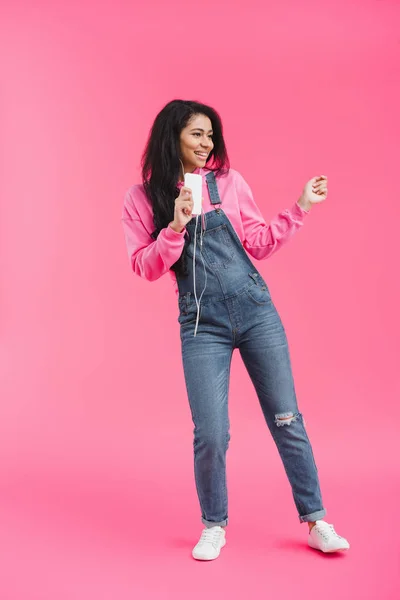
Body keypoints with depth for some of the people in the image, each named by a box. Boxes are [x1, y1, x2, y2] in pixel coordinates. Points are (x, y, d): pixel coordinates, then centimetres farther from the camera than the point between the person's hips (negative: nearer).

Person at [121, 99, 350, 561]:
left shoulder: (229, 181, 7)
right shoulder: (142, 198, 4)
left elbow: (259, 244, 11)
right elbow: (146, 268, -2)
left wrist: (300, 207, 6)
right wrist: (176, 227, -15)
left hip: (256, 312, 2)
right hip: (202, 326, -1)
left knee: (286, 420, 5)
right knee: (210, 434, -4)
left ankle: (316, 522, 20)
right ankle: (214, 526, 22)